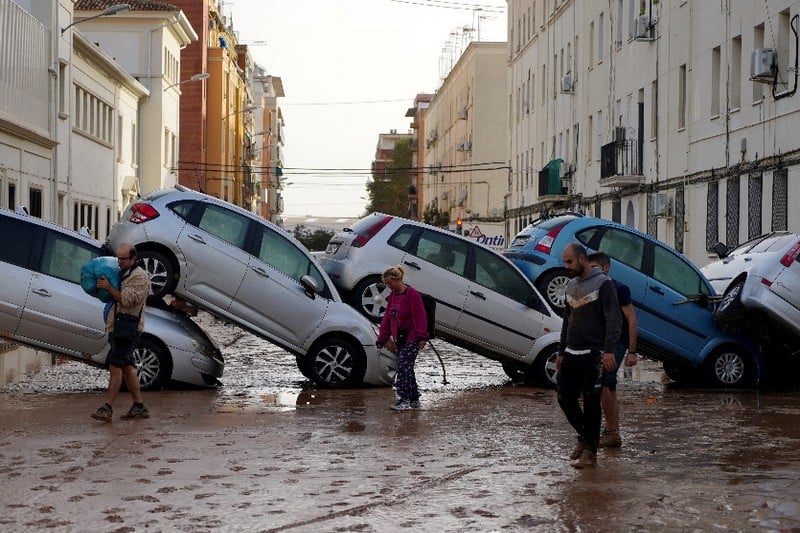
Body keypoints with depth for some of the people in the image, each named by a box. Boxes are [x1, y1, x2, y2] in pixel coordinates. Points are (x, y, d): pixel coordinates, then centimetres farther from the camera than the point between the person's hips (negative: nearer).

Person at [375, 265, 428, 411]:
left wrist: (422, 337, -19)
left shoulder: (412, 294, -12)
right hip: (399, 339, 8)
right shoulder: (392, 296, 13)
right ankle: (414, 400, 16)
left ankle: (404, 400, -13)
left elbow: (419, 317, -15)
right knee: (407, 369, 9)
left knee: (403, 366, -15)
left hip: (411, 339, -8)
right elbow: (387, 318, 17)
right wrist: (382, 339, 17)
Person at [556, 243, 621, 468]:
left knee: (591, 402, -4)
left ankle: (590, 451, 3)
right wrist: (561, 352, 21)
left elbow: (613, 319, -13)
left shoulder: (602, 283, -7)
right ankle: (584, 436, 26)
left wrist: (609, 350, -23)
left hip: (593, 354, -7)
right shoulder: (571, 285, 16)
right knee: (565, 398, 5)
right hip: (572, 353, 7)